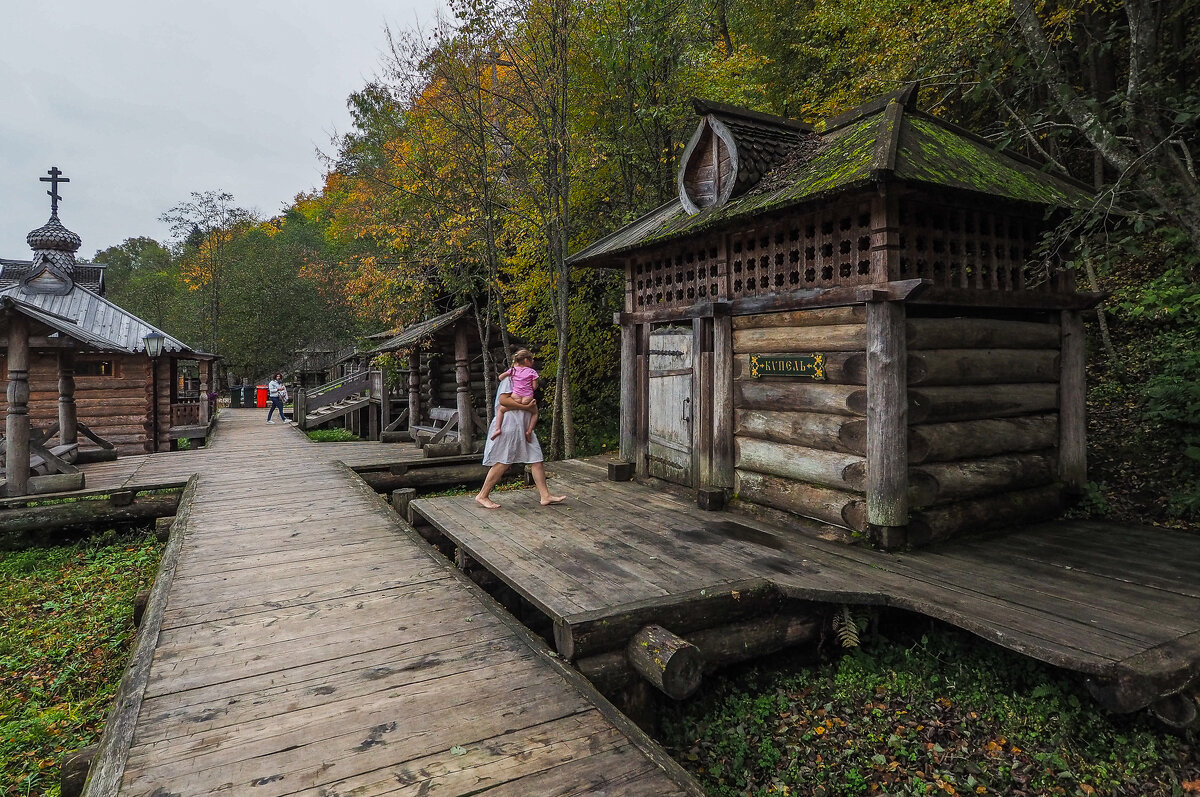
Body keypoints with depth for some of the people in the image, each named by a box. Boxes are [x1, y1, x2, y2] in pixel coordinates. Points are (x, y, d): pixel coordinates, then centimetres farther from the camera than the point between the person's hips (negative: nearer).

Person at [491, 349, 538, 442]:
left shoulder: (513, 370, 10)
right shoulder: (532, 372, 1)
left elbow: (500, 377, 15)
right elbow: (534, 387, -1)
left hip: (515, 399, 1)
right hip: (528, 400, -1)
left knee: (500, 410, 23)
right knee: (535, 412, 28)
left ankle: (497, 428, 4)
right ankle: (529, 431, 11)